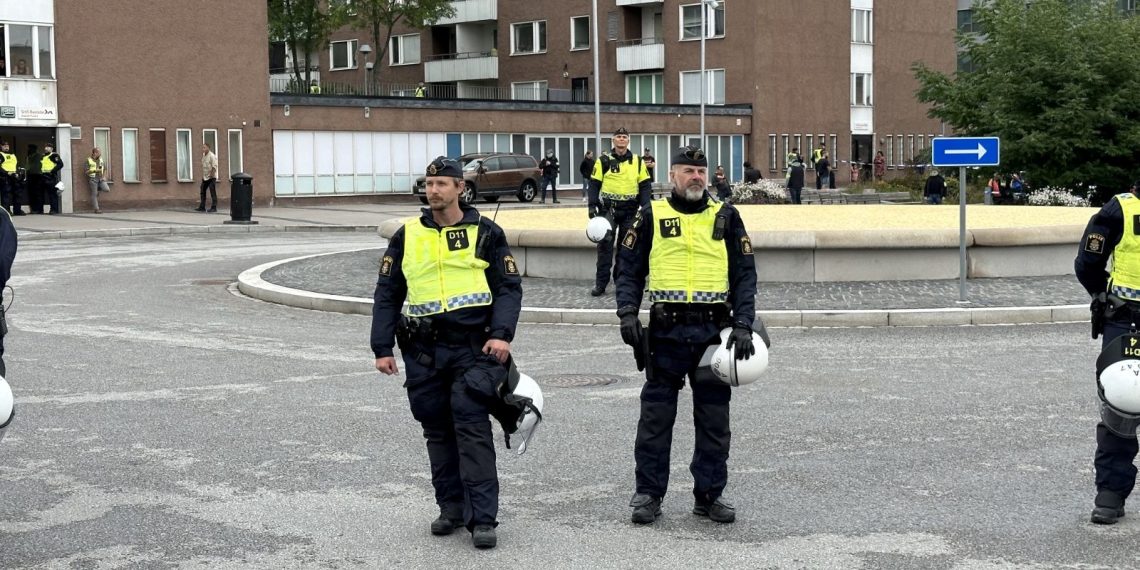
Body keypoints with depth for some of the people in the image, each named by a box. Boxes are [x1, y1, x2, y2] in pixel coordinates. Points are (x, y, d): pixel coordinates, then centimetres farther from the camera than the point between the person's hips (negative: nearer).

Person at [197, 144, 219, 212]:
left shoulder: (212, 156, -14)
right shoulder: (204, 156, 12)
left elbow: (214, 167, -17)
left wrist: (211, 175, -21)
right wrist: (203, 175, 15)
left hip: (211, 178, -9)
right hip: (205, 178, 9)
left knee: (213, 193, -5)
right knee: (202, 192, 9)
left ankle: (214, 207, -2)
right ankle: (202, 207, 14)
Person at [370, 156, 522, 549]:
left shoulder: (485, 233, 3)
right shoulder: (406, 236, 10)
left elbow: (509, 287, 3)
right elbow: (387, 294, 13)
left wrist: (501, 334, -12)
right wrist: (382, 347, 6)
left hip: (474, 346, -3)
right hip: (423, 351, 4)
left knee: (472, 426, -10)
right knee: (437, 431, 10)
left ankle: (482, 518, -9)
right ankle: (452, 507, 22)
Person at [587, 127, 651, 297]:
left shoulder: (637, 161, 4)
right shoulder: (604, 160, 0)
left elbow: (645, 185, 7)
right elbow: (594, 184, 1)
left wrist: (645, 206, -4)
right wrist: (592, 206, -8)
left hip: (630, 210, 2)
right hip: (608, 208, -2)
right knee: (605, 245, -2)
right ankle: (600, 283, 2)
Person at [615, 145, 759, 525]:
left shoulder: (726, 218, 8)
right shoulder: (652, 217, 6)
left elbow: (744, 275, 7)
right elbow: (629, 270, 8)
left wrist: (743, 325, -3)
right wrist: (628, 313, -7)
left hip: (714, 331, 1)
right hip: (666, 332, -1)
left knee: (714, 418, 7)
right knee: (656, 416, 3)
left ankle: (710, 494, 18)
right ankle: (648, 493, 13)